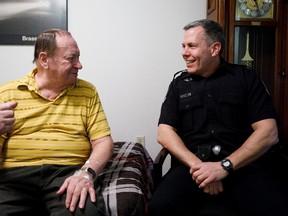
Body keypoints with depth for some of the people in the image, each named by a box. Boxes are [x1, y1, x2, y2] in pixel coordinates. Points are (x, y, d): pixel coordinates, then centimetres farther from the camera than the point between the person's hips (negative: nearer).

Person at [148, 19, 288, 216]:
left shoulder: (246, 77, 7)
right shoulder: (179, 83, 14)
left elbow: (268, 132, -1)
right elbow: (165, 132, 6)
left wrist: (225, 166, -13)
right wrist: (196, 165, -11)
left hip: (242, 165, -1)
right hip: (192, 165, 1)